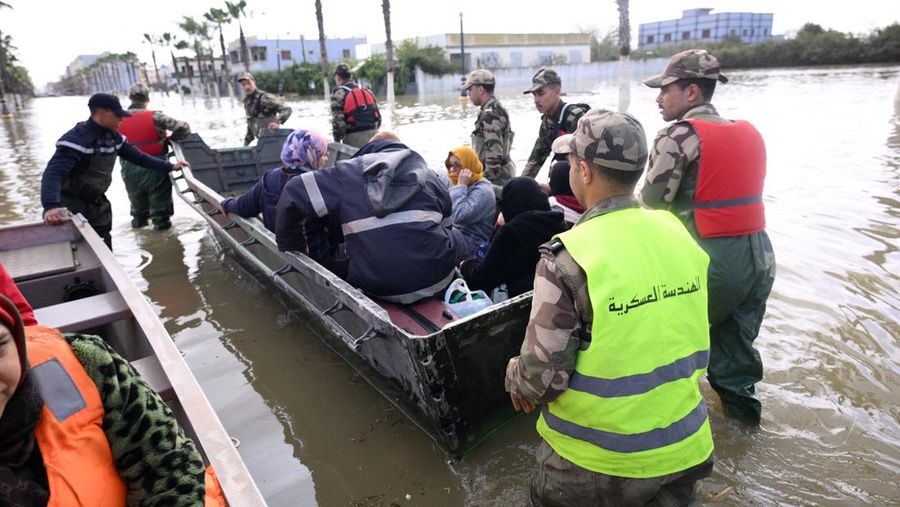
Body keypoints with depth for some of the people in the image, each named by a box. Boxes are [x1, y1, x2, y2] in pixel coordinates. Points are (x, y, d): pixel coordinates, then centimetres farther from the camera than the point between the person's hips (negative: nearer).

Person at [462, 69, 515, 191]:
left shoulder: (490, 114, -18)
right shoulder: (497, 109, 14)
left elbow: (494, 150, -25)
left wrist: (488, 177, -23)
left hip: (496, 177, -11)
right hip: (501, 171, 11)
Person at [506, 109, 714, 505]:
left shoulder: (568, 258, -24)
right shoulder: (677, 232, -6)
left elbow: (541, 378, -20)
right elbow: (692, 338, 6)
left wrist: (515, 380, 1)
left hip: (599, 463, -4)